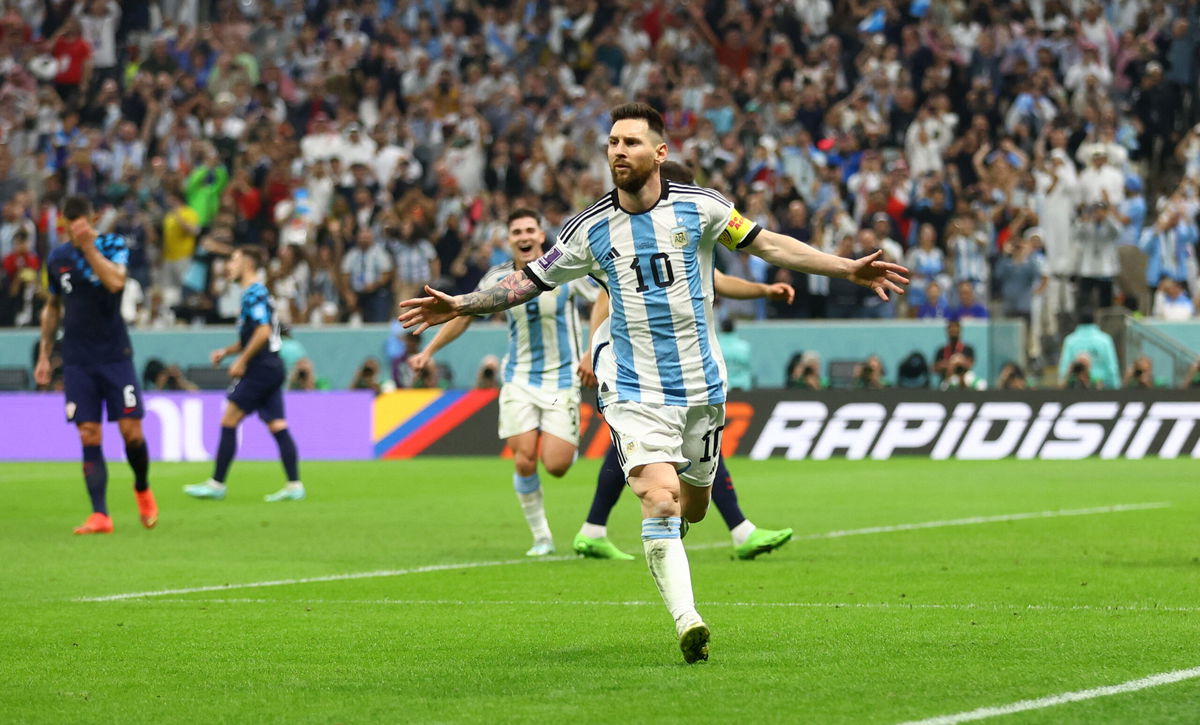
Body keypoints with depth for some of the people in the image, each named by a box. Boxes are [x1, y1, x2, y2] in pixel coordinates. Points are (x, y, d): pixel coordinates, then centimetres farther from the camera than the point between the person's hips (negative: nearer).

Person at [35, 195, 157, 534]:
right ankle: (100, 515, -6)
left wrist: (89, 247, -20)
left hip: (115, 355, -2)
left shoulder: (114, 245, -2)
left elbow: (115, 281, -22)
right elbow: (52, 308, 19)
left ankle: (142, 489, 23)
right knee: (89, 436, -6)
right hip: (77, 362, 2)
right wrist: (44, 355, 16)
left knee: (131, 430, -5)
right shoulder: (56, 258, 8)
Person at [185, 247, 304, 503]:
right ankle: (294, 486, 0)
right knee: (278, 426, 5)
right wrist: (226, 351, 16)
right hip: (272, 367, 10)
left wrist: (242, 360, -18)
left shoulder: (254, 294, -12)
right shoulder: (256, 293, 19)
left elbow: (263, 331, -22)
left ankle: (216, 484, -1)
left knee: (228, 422, -4)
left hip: (260, 368, -10)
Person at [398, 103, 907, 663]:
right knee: (661, 501, -20)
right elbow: (530, 281, 6)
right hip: (635, 390, -2)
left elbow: (767, 244, 1)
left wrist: (849, 269, -4)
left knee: (692, 507, 12)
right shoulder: (592, 228, -4)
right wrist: (461, 305, -4)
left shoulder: (697, 207, -5)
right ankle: (687, 623, -21)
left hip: (701, 386, 2)